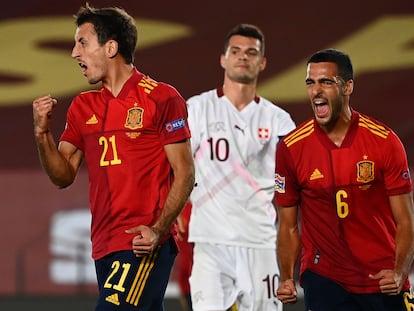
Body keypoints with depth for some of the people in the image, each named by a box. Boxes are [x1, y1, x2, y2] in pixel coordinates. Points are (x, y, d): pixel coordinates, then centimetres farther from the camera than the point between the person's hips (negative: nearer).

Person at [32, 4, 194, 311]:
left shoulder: (162, 98, -4)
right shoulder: (82, 107, 14)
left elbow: (184, 174, -6)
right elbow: (63, 176, 14)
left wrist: (158, 230, -18)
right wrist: (42, 133, -2)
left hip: (143, 244, -6)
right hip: (104, 246, 6)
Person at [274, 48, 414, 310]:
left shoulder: (385, 141, -7)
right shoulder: (290, 148, -4)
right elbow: (289, 226, 3)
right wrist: (287, 278, -11)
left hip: (384, 282, 0)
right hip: (324, 280, 0)